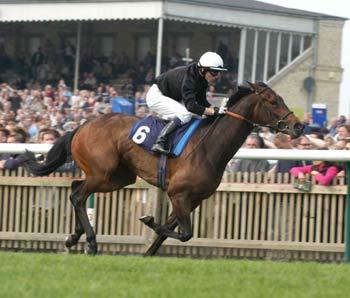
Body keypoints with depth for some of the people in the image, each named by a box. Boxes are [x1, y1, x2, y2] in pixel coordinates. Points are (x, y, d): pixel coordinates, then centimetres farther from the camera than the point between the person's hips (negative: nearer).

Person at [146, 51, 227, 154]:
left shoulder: (202, 78, -7)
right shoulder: (188, 78, -34)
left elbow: (201, 101, 4)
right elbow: (191, 106, -41)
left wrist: (215, 109, -12)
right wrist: (214, 111, -42)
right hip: (156, 96, -10)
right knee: (185, 114, -26)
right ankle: (159, 143, -29)